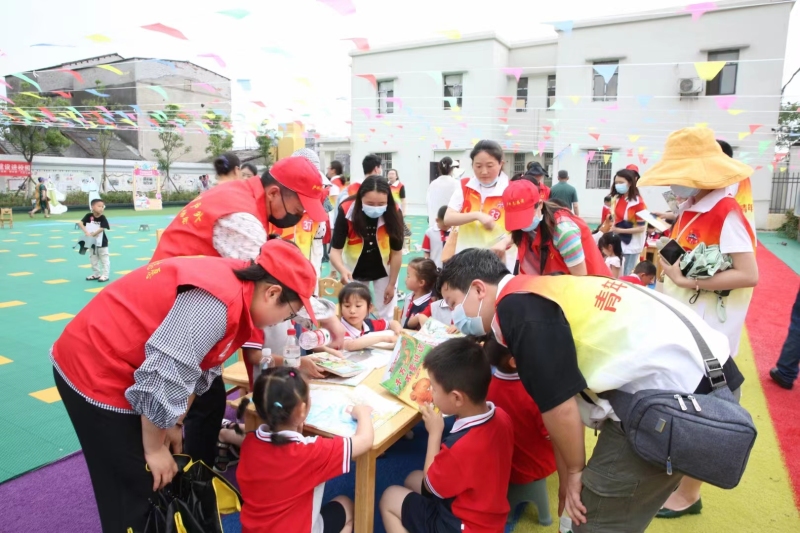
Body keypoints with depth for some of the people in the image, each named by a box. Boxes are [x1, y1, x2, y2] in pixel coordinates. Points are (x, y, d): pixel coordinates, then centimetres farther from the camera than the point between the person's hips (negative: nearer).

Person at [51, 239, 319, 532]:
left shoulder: (232, 284, 1)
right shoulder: (217, 303, -30)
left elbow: (191, 368, 9)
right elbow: (161, 377, -27)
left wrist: (175, 425, 11)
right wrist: (154, 449, -12)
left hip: (105, 364, 9)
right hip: (95, 373, -9)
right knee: (141, 489, 3)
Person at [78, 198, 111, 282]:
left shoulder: (103, 218, -14)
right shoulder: (89, 216, -7)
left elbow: (101, 229, -22)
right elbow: (80, 223, -16)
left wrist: (93, 234, -24)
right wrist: (86, 232, -28)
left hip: (102, 243, -4)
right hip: (92, 242, 4)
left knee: (104, 259, 1)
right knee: (93, 260, 16)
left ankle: (105, 275, 7)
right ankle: (96, 274, 29)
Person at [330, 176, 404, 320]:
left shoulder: (394, 213, -27)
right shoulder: (346, 211, -30)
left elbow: (397, 252, -15)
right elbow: (335, 250, -27)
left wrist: (391, 284, -8)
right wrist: (343, 270, -48)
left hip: (384, 270, 0)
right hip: (355, 271, 0)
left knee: (387, 316, 10)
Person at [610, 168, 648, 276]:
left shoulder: (638, 202, -15)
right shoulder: (616, 199, 4)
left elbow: (641, 228, -15)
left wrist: (621, 230, -20)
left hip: (632, 245, -6)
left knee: (626, 276, 2)